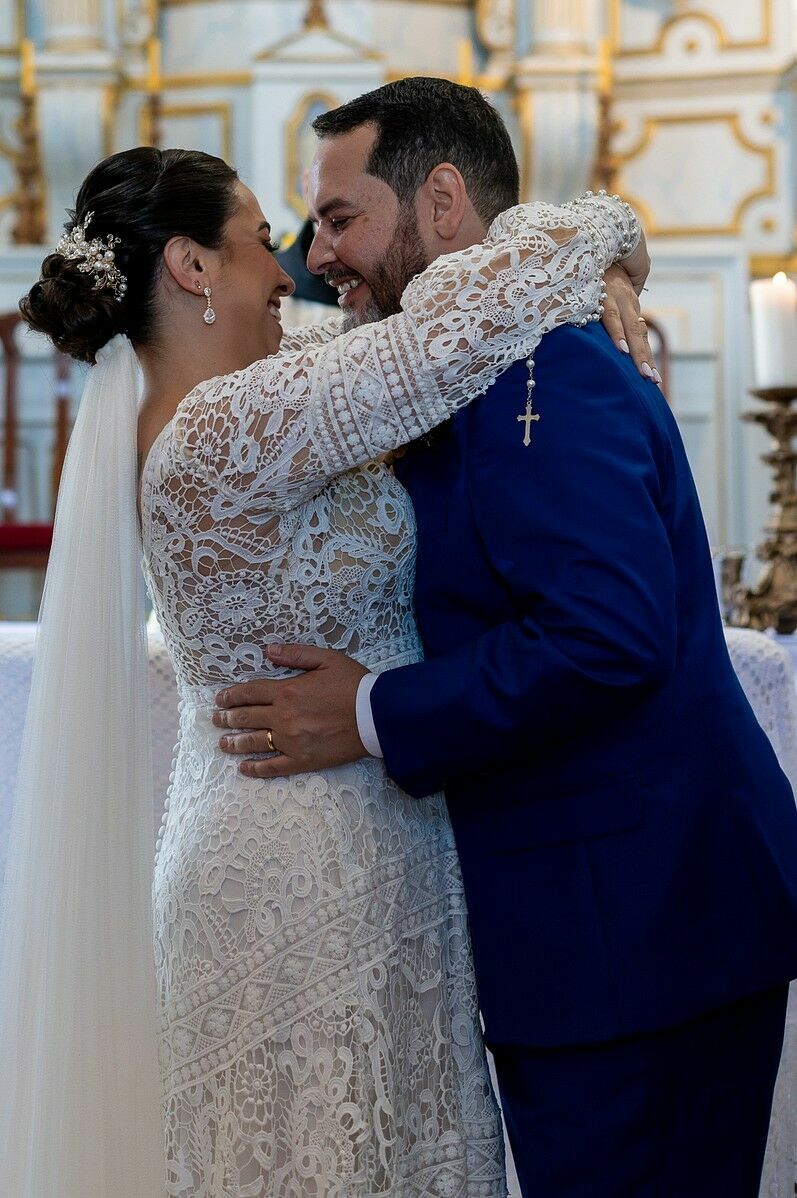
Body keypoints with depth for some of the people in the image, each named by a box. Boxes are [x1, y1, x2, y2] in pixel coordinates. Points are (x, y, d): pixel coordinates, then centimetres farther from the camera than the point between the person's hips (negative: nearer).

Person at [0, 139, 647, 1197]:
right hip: (322, 866, -10)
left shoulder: (179, 425, 8)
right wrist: (603, 230, -6)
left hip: (262, 842, 10)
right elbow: (463, 323, -25)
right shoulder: (230, 431, -22)